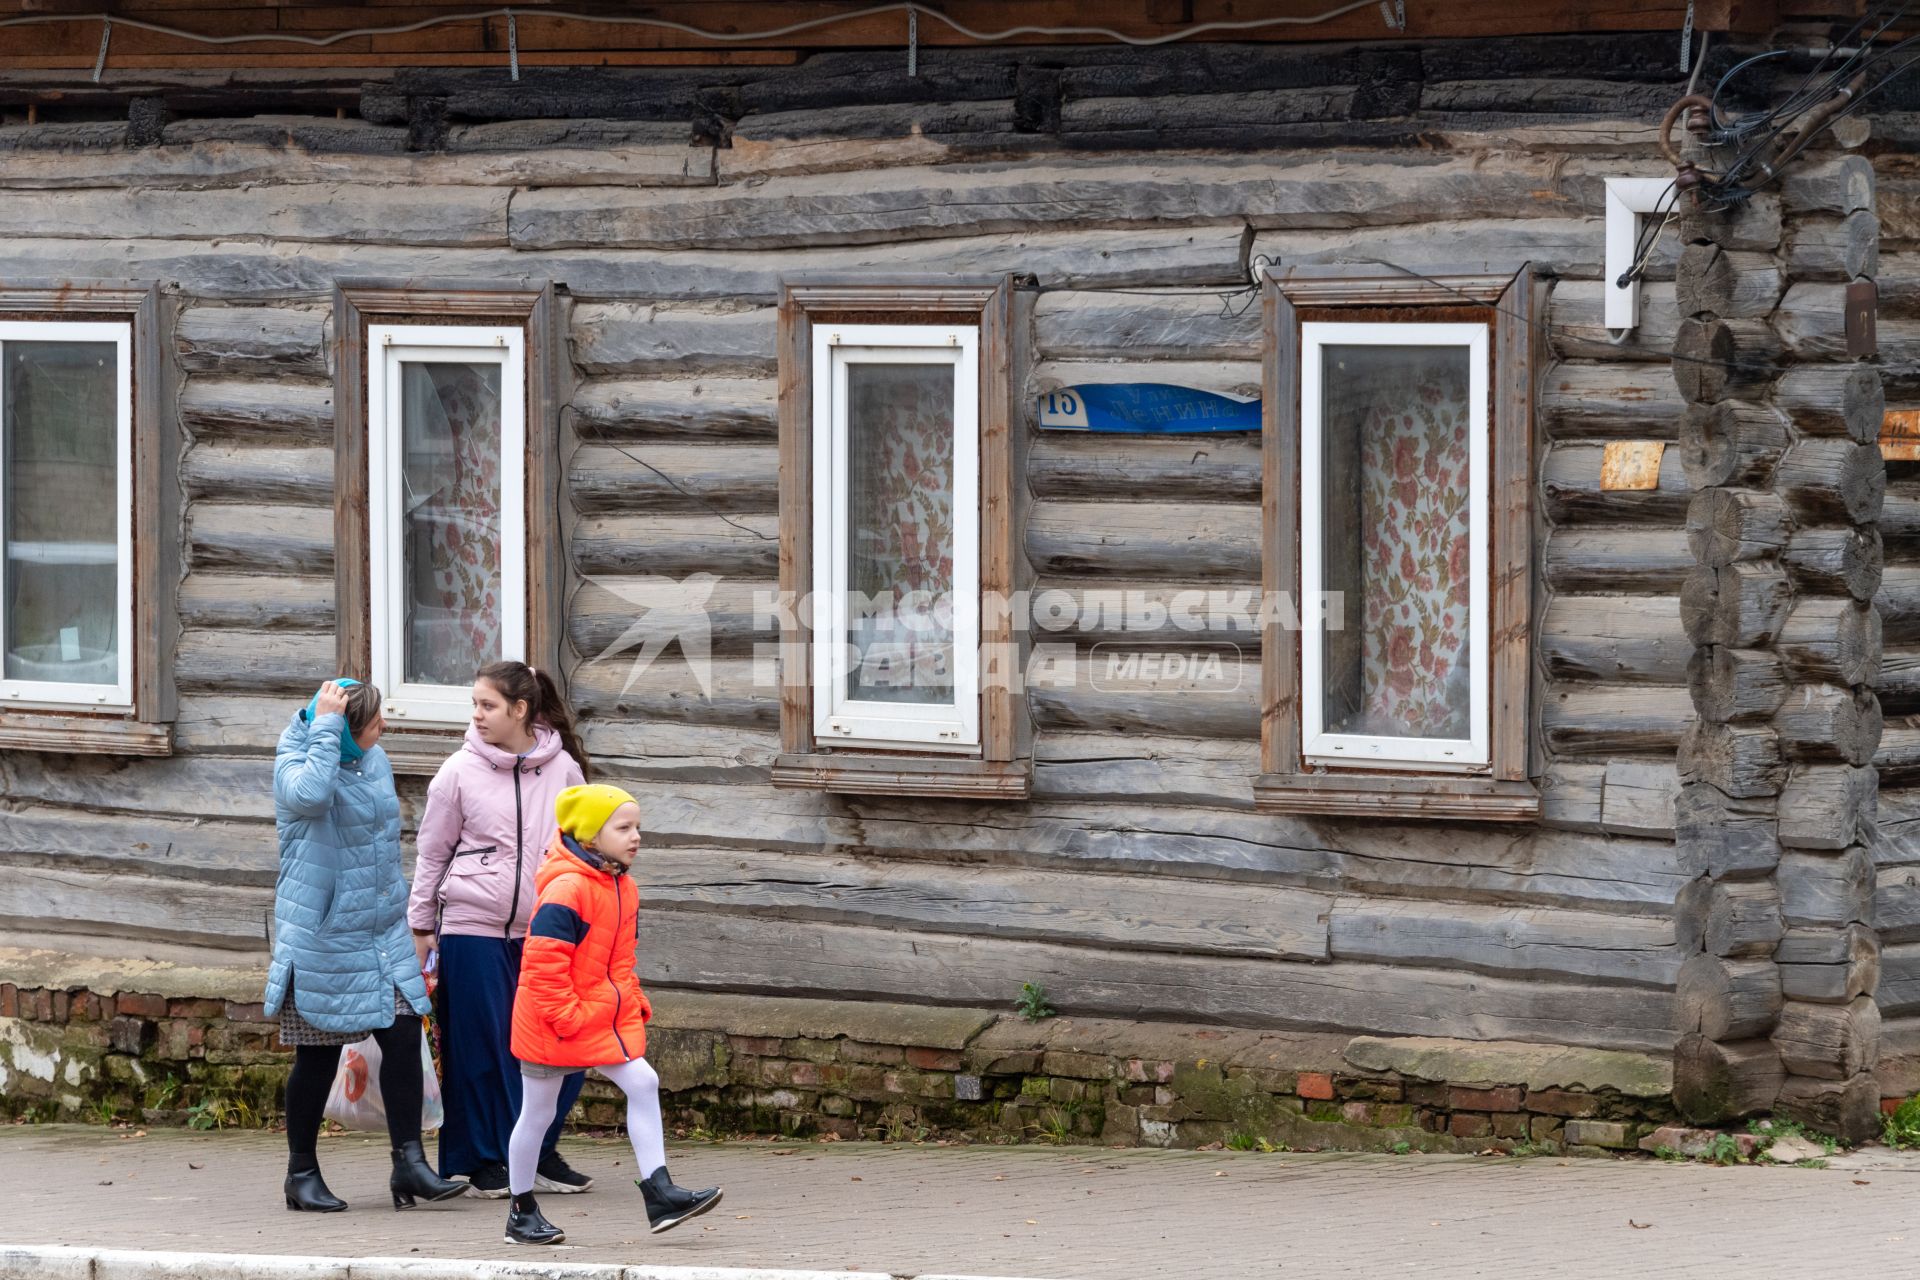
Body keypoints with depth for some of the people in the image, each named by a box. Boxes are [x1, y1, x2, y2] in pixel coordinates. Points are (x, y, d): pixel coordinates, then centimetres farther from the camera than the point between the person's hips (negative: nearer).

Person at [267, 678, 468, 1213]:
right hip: (323, 938, -6)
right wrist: (327, 727, -30)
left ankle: (410, 1163, -3)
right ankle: (302, 1173, 15)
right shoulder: (295, 764, -13)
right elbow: (311, 793, -39)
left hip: (384, 936, 6)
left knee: (403, 1038, -5)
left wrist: (406, 916, 28)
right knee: (318, 1058, 2)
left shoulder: (374, 761, 9)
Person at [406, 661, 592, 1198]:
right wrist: (420, 927, 4)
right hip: (472, 928, -2)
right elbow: (431, 854, 5)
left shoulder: (562, 769, 2)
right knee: (481, 1049, 1)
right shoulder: (460, 772, -3)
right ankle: (482, 1159, 12)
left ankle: (540, 1151, 16)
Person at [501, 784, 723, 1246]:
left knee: (643, 1085, -5)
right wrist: (565, 1016, -23)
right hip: (553, 1023, -8)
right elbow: (544, 961, -24)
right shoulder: (566, 890, -22)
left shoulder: (622, 888, 8)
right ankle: (522, 1213, 16)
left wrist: (634, 1001, 11)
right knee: (537, 1112, 5)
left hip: (608, 1017, 8)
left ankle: (658, 1193, -5)